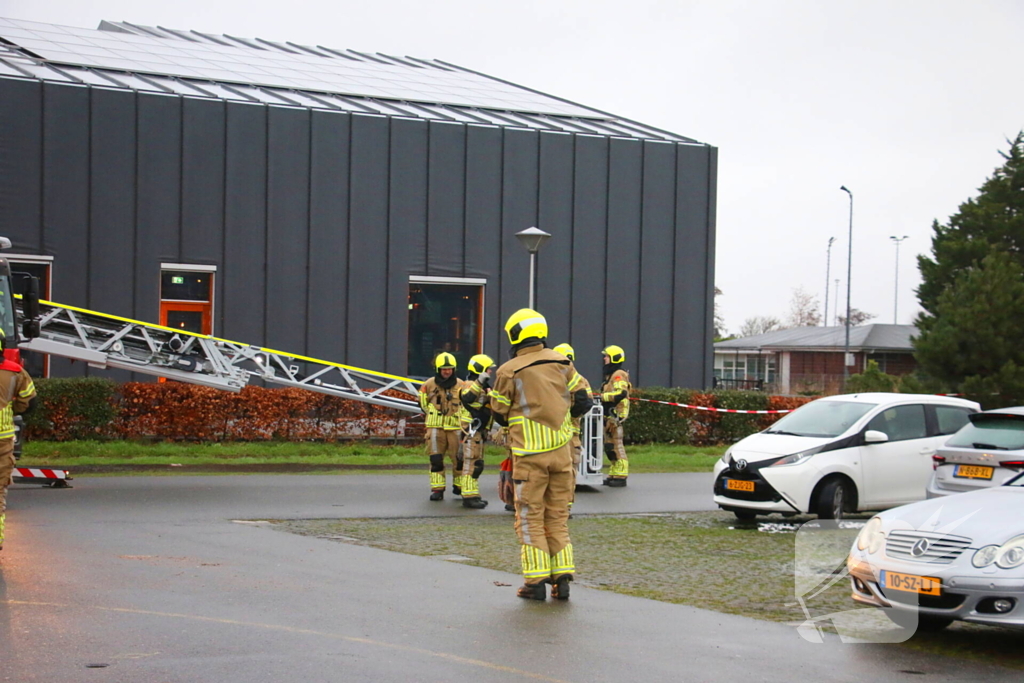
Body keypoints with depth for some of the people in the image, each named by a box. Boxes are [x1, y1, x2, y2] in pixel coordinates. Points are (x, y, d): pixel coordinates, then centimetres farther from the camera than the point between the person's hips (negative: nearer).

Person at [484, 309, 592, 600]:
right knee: (558, 516, 12)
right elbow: (583, 402, 7)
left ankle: (536, 580, 2)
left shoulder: (508, 372, -8)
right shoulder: (562, 363, 3)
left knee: (530, 517, 5)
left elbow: (500, 415, 2)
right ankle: (562, 578, 10)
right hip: (562, 450, 4)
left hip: (530, 455, -4)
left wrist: (489, 387, 17)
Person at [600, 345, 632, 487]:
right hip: (609, 416, 11)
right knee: (610, 447, 12)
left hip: (615, 416, -11)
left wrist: (603, 396, -17)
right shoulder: (610, 375, 22)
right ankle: (613, 475, 18)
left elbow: (620, 393, -25)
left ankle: (620, 476, -10)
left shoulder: (619, 375, -11)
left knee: (616, 445, -11)